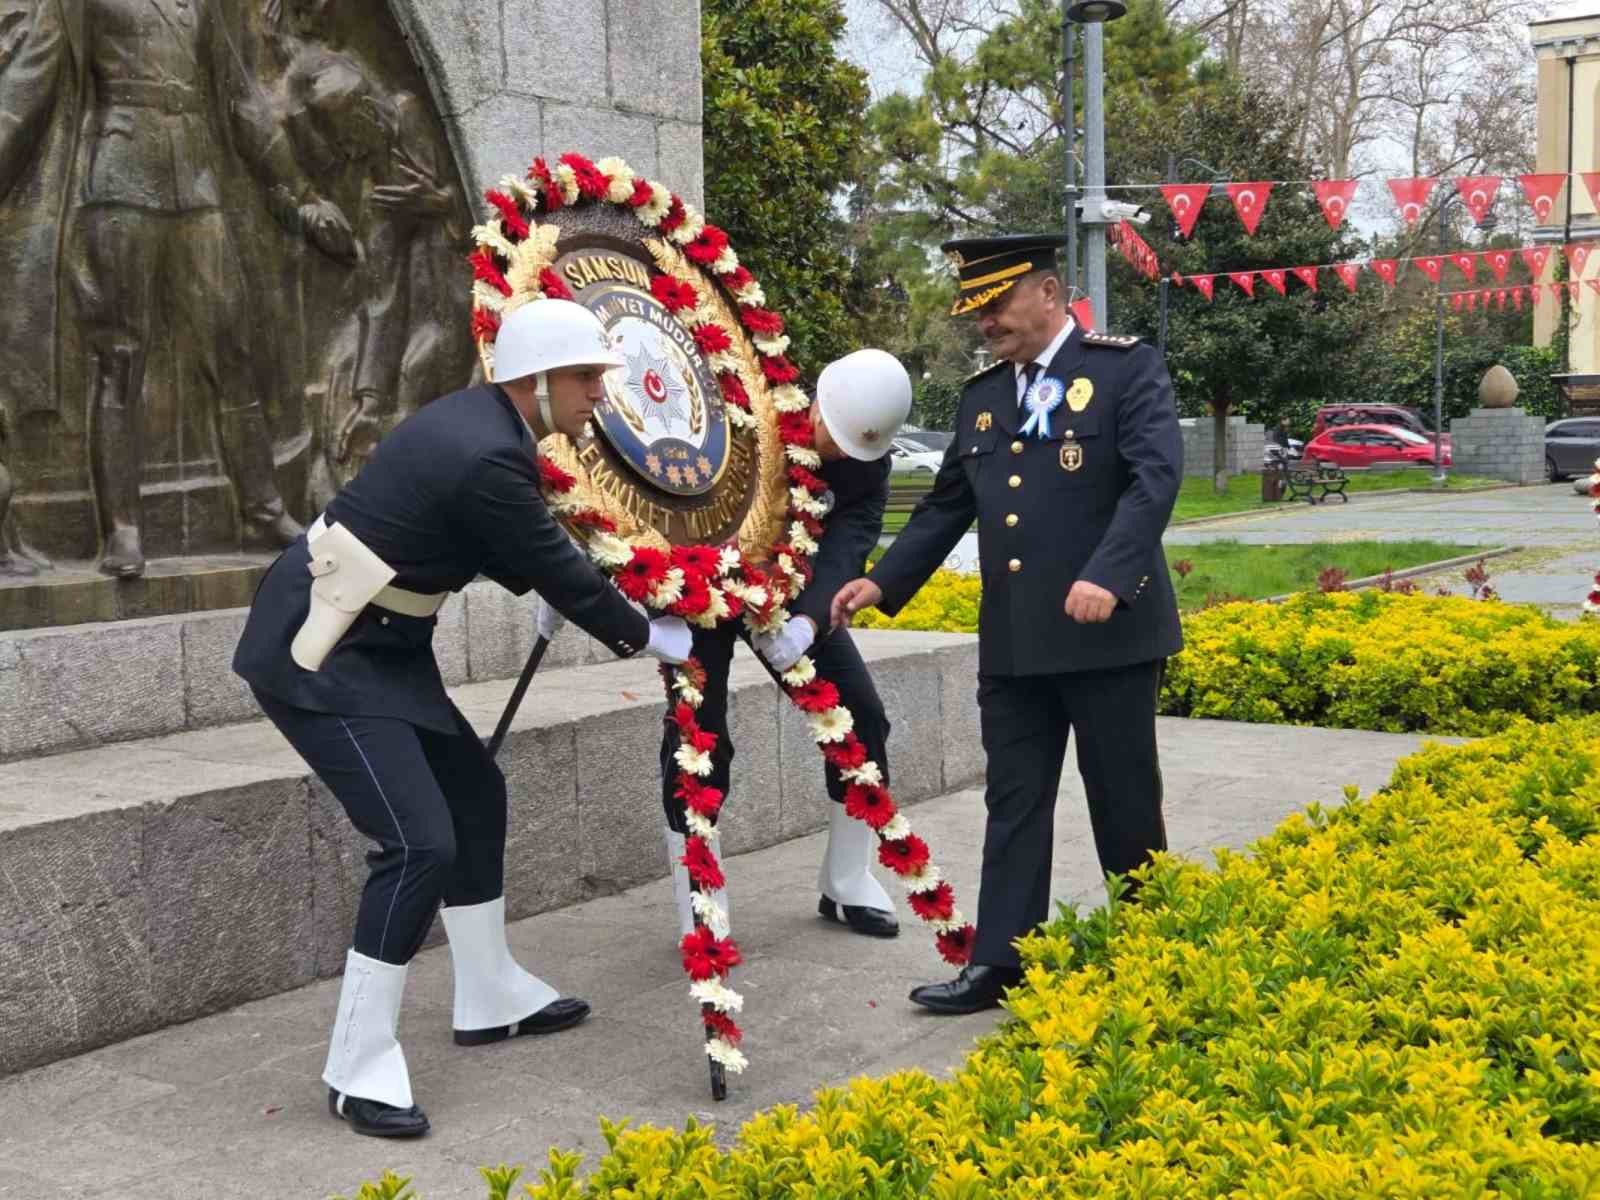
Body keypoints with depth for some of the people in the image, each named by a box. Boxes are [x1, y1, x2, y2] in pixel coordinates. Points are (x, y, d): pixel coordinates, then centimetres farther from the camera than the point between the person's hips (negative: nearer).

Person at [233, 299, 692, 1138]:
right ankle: (358, 1067, 0)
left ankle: (490, 998, 33)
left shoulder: (478, 421, 6)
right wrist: (648, 638, 4)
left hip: (370, 643, 11)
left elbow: (524, 559, 20)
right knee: (421, 842, -14)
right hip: (318, 656, -11)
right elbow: (557, 574, -13)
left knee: (474, 794, 17)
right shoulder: (488, 458, -24)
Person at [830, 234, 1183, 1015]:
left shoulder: (1127, 368, -4)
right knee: (1014, 803, 7)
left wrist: (1107, 575, -28)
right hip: (1013, 643, 5)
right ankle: (999, 962, 12)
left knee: (1123, 801, 7)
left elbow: (1156, 475, -16)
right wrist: (885, 580, 10)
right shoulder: (981, 395, 13)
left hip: (1109, 631, -5)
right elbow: (947, 504, 19)